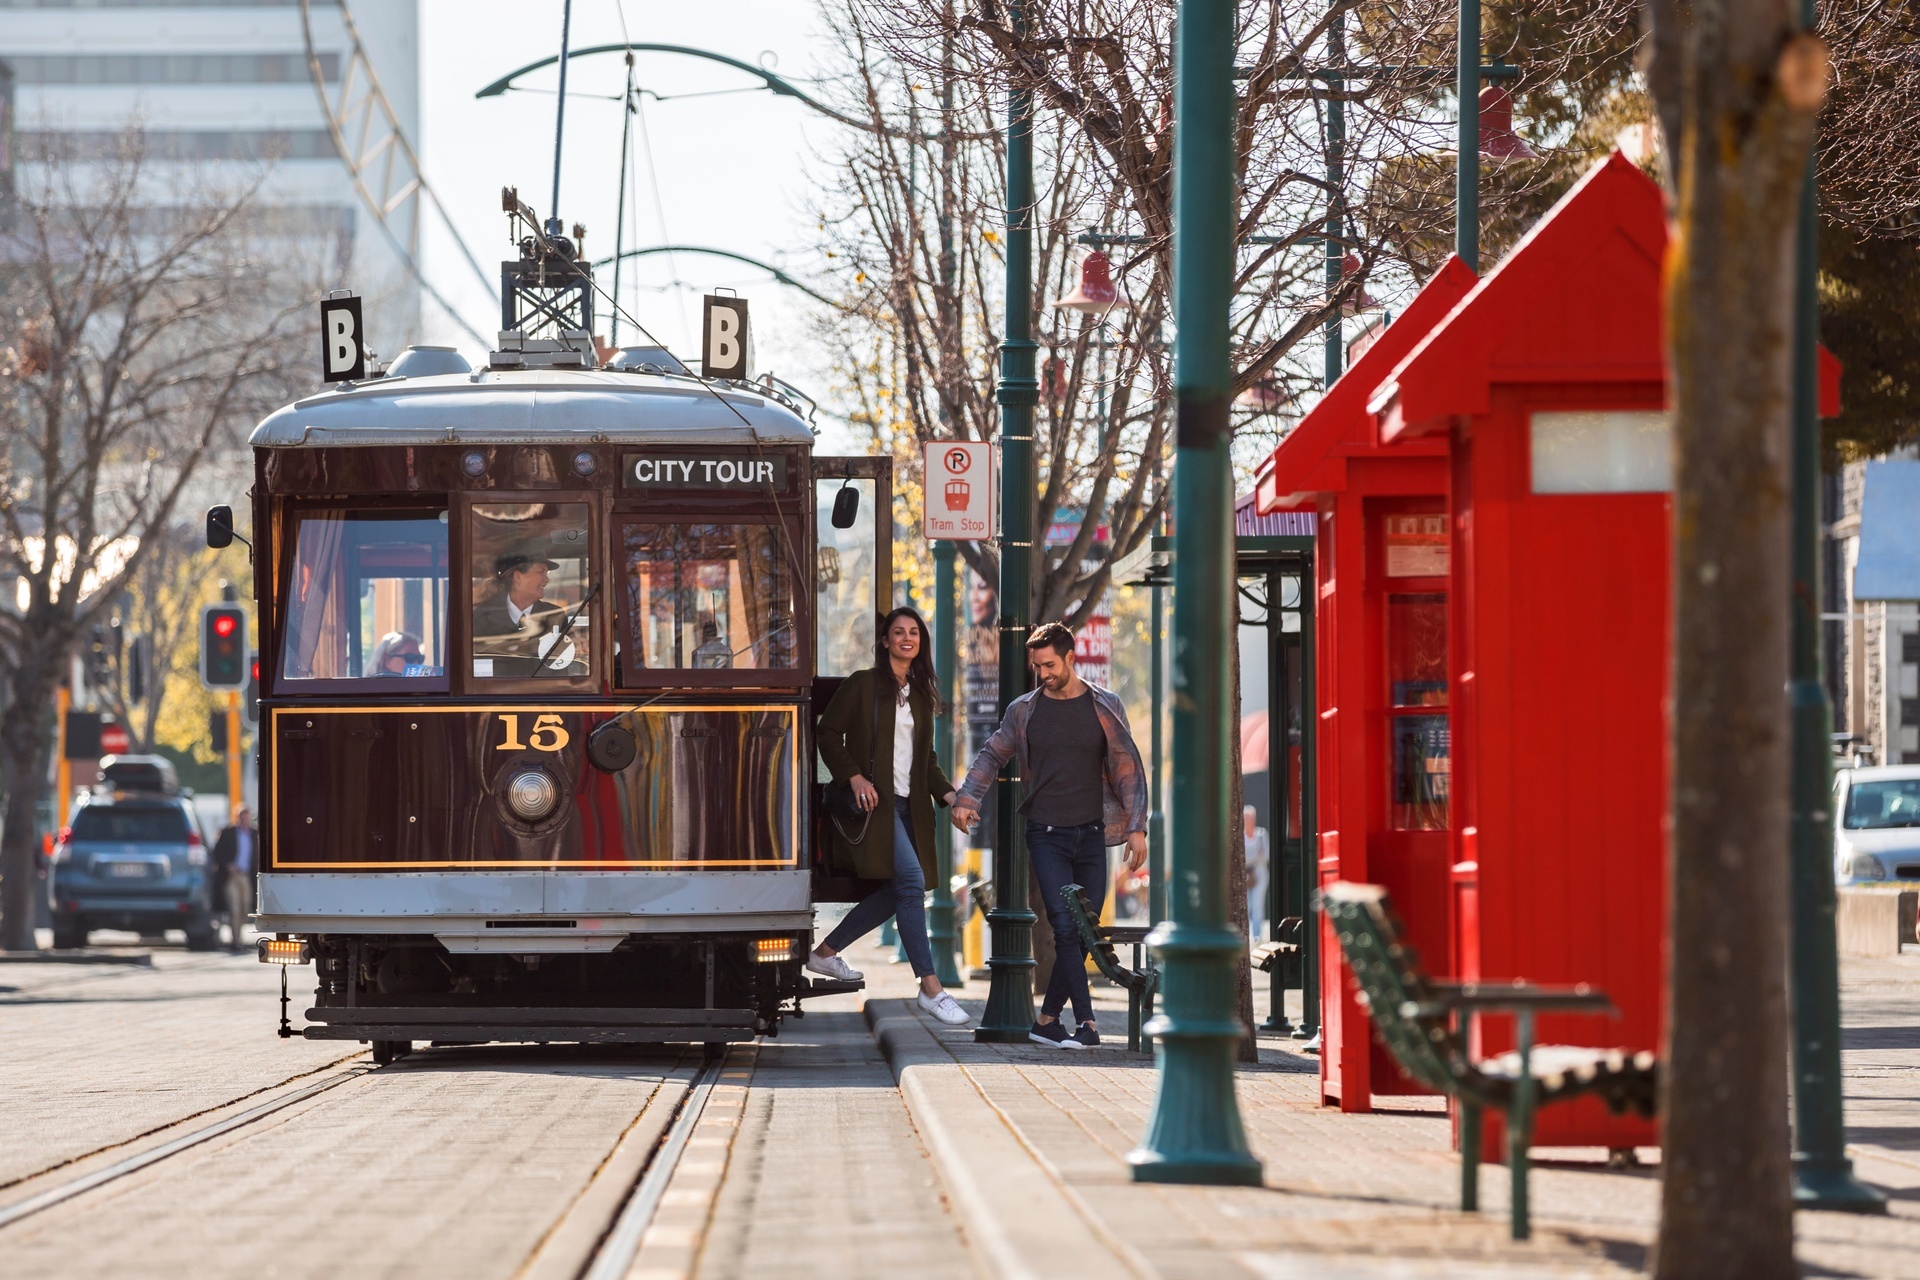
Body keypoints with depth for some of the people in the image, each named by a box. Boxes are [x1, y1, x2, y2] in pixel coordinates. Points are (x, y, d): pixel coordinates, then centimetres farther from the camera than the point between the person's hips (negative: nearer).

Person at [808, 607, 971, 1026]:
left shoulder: (921, 693, 18)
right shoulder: (863, 685, -1)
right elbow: (829, 733, -3)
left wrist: (947, 794, 6)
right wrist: (855, 778, -14)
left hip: (909, 803, 8)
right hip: (874, 799, -8)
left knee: (895, 891, 5)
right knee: (911, 880, -18)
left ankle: (825, 952, 23)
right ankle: (930, 988, -18)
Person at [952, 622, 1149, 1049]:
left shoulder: (1104, 707, 4)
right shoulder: (1024, 710, 5)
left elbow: (1129, 769, 7)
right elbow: (992, 756, 16)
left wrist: (1136, 827, -1)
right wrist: (967, 798, 0)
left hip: (1091, 836, 1)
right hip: (1047, 836, -1)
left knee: (1083, 932, 1)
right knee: (1066, 928, -14)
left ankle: (1047, 1020, 12)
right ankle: (1086, 1023, -16)